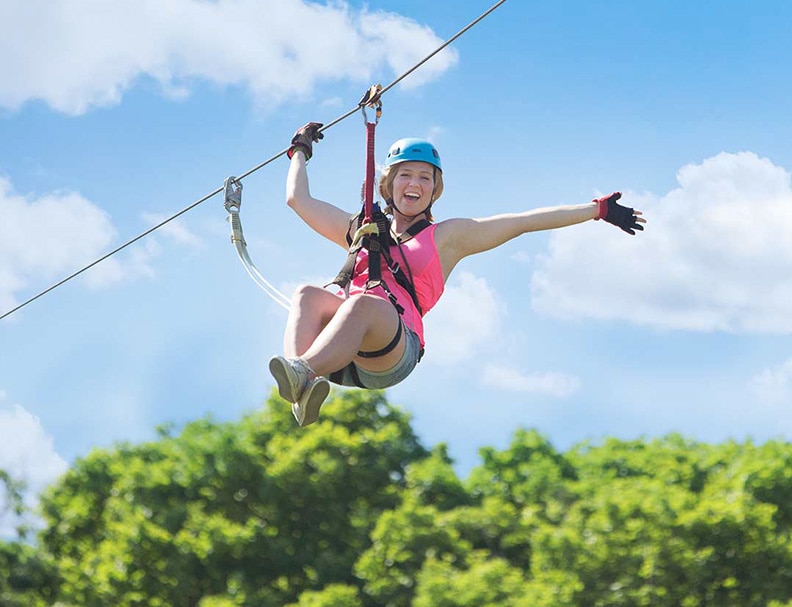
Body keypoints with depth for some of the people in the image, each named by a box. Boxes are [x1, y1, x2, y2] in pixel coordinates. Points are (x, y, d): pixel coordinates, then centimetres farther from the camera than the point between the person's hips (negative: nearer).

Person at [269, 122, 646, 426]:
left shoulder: (447, 237, 26)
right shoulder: (362, 230, 34)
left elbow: (524, 221, 25)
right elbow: (299, 199, 41)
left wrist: (598, 209, 25)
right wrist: (300, 150, 53)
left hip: (394, 350, -3)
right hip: (339, 353, 3)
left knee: (365, 303, -37)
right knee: (309, 294, -31)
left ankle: (303, 376, -64)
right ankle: (301, 387, -60)